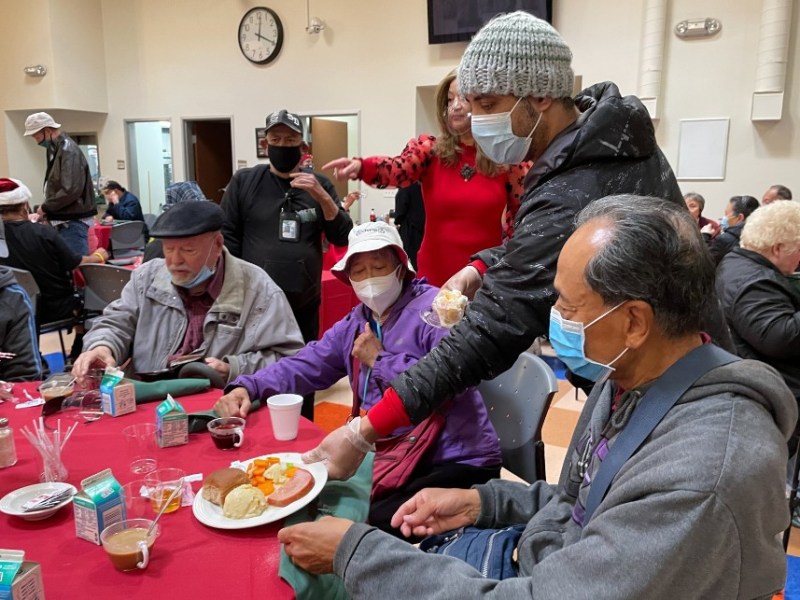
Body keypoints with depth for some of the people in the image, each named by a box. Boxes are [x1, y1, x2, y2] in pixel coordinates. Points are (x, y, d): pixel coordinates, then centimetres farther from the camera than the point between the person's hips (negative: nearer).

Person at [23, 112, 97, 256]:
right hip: (65, 220, 9)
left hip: (73, 221, -9)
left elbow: (71, 190, -24)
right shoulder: (55, 150, 13)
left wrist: (45, 207, -13)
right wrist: (48, 212, 4)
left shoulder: (68, 151, -16)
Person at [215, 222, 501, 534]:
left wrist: (380, 360, -14)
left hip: (457, 462, -7)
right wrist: (247, 388, -4)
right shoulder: (354, 326, 14)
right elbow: (304, 365, 15)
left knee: (374, 523, -27)